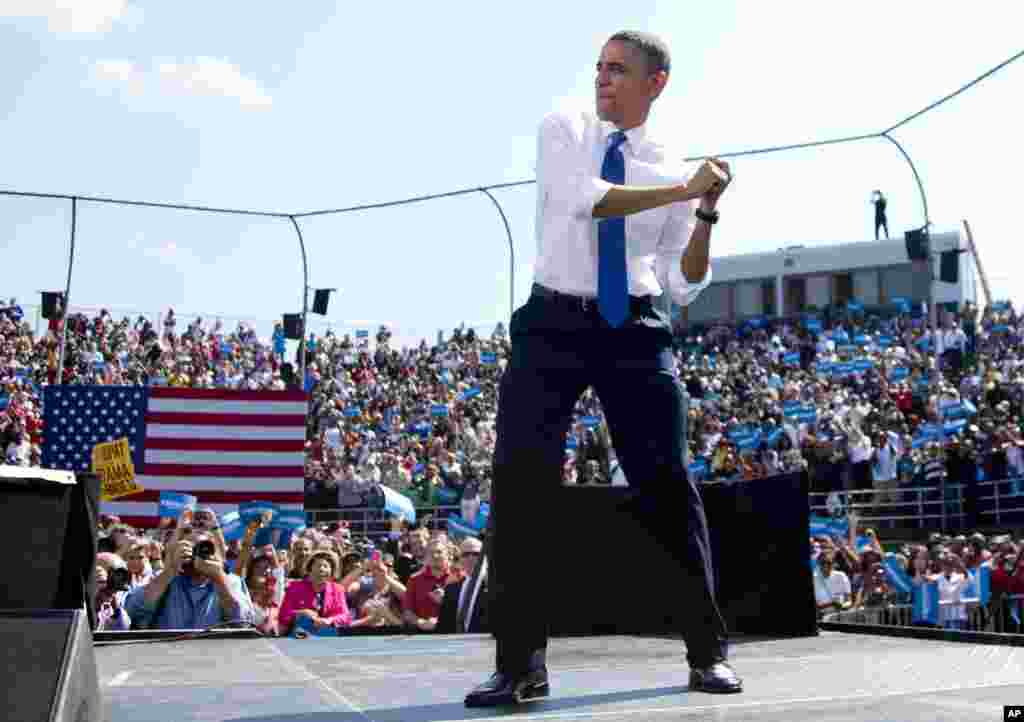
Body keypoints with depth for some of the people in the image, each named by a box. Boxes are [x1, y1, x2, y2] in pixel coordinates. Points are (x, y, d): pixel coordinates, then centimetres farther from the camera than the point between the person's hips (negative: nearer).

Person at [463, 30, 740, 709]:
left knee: (667, 482, 0)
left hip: (637, 331, 1)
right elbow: (583, 198, -17)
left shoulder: (670, 167, 9)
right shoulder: (564, 130, 6)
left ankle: (707, 652, 14)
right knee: (522, 480, -9)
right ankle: (520, 664, -1)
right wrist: (681, 191, -17)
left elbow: (686, 287, 6)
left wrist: (706, 213, -7)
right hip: (555, 323, -1)